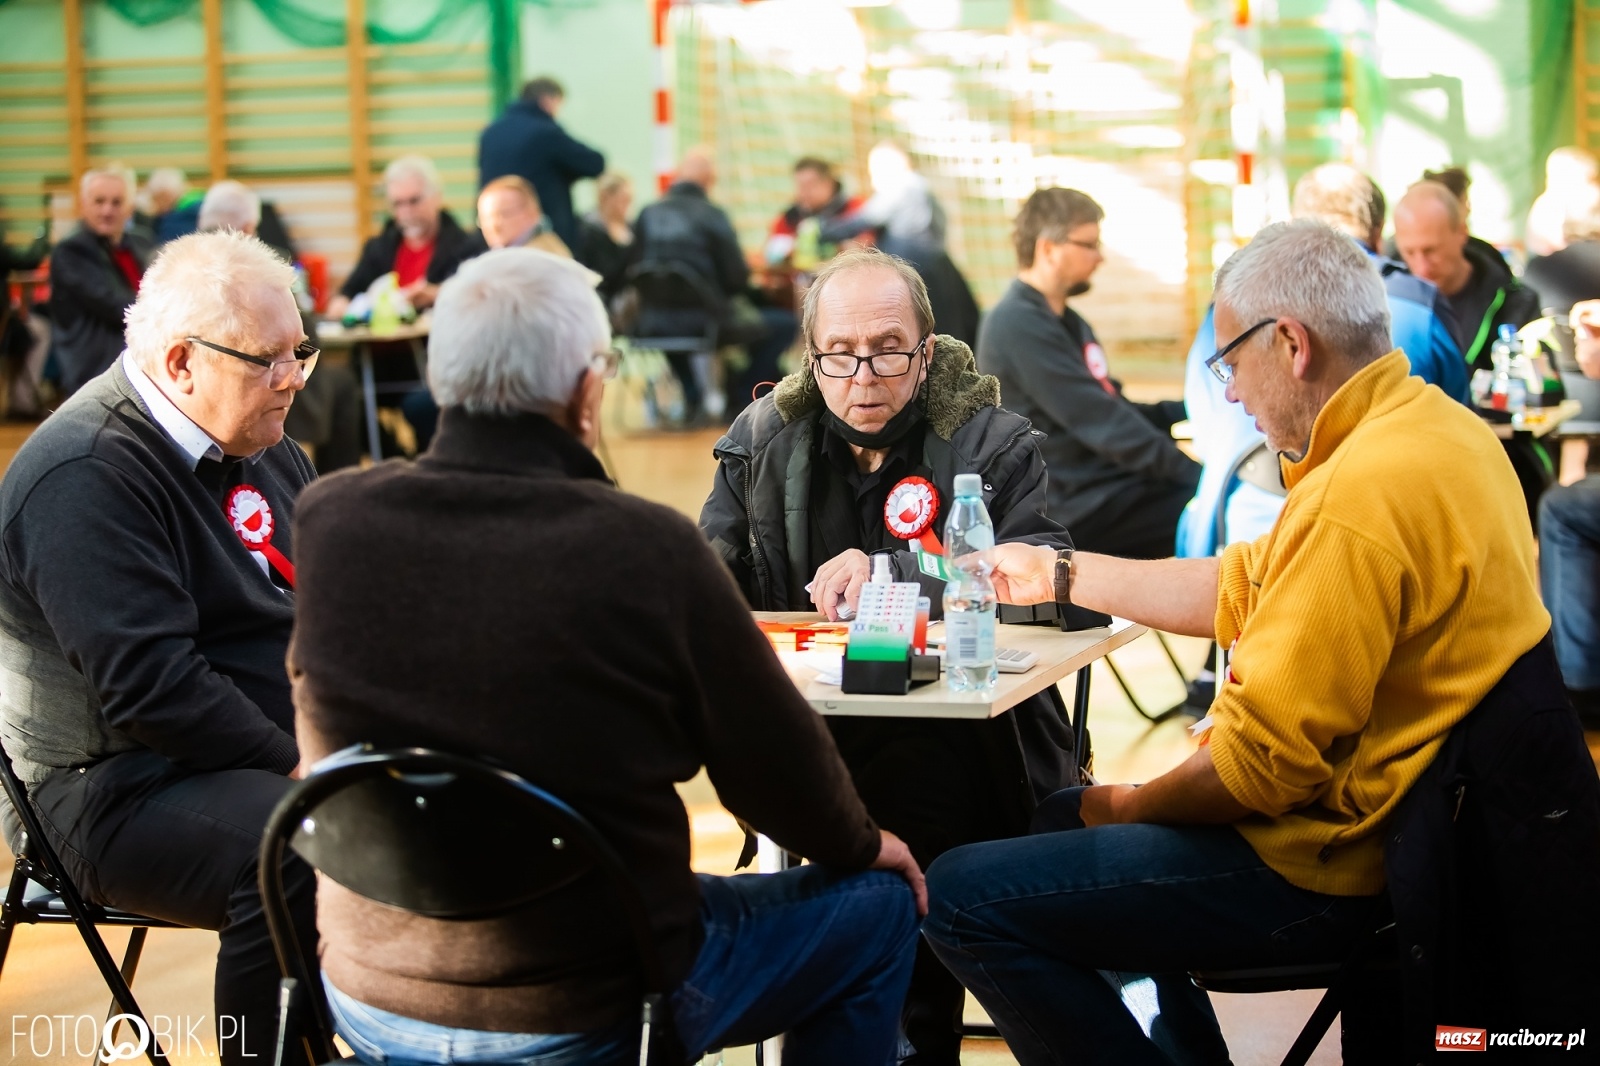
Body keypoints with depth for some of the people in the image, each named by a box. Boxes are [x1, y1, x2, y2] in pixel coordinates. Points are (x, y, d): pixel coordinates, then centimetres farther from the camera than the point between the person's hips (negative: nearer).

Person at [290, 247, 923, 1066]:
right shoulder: (648, 550, -23)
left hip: (369, 1000, 5)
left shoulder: (325, 521, -12)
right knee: (877, 905, 19)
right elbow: (775, 761, -11)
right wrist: (861, 843, 11)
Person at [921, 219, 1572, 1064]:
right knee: (1062, 819, 28)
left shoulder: (1360, 500, -28)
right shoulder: (1430, 423, 5)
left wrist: (1132, 805, -5)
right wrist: (1062, 574, 20)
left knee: (960, 898, -11)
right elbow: (1243, 589, 15)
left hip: (1323, 868, -11)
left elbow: (1261, 761, -24)